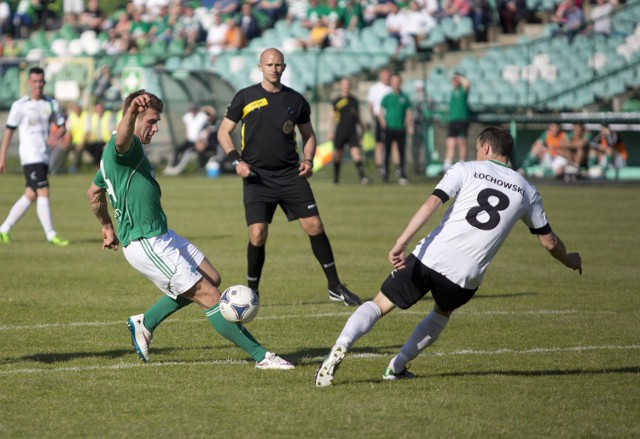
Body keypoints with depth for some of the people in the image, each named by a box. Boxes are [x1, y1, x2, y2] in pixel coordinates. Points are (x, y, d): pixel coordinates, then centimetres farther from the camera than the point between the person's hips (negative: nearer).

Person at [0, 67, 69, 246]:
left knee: (30, 196, 8)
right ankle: (51, 235, -12)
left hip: (44, 157, 5)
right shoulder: (20, 105, -3)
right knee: (43, 193, -13)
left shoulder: (52, 104, 9)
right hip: (30, 156, -5)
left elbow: (62, 126, 16)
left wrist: (57, 135, -9)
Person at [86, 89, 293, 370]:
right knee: (210, 297, -9)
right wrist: (132, 110, -63)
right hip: (146, 244, -11)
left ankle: (145, 323, 22)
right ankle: (261, 356, -6)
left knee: (211, 279, 16)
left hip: (161, 235, 11)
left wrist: (108, 227, 42)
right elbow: (122, 138, -42)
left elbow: (94, 193, 31)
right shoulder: (123, 147, -15)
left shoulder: (111, 155, 16)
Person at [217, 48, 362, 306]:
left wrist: (308, 160, 1)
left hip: (291, 175, 2)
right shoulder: (245, 98, 2)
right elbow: (223, 132, 7)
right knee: (257, 235, -11)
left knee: (315, 226, -5)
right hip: (257, 177, -2)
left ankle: (335, 288, 7)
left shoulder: (296, 100, 8)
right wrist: (237, 161, -8)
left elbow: (308, 134, 20)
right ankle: (251, 293, 8)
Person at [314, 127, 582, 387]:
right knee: (443, 312, 34)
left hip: (429, 258, -2)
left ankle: (341, 346, -20)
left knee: (379, 305, 7)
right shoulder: (527, 191, 16)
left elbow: (432, 203, -8)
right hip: (466, 275, 2)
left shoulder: (465, 170, 8)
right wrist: (570, 260, 47)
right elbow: (549, 241, 26)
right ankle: (396, 367, 27)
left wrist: (400, 244, -16)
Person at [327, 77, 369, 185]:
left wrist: (362, 128, 22)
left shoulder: (354, 100, 11)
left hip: (352, 133, 2)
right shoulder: (336, 101, -1)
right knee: (338, 156, 7)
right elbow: (331, 117, 1)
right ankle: (336, 177, 23)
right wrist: (330, 132, -5)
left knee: (356, 154, -11)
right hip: (340, 133, -2)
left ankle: (362, 176, -20)